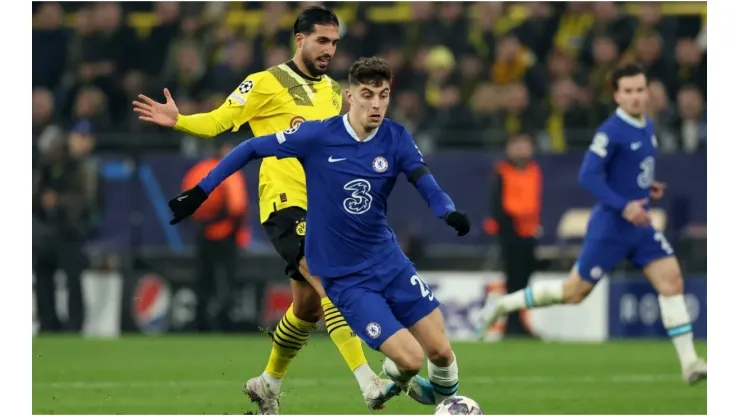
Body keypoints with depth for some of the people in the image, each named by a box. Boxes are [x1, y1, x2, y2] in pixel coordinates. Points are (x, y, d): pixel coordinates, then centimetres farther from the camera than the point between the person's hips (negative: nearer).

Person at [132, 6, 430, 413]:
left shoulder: (332, 92, 17)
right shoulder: (267, 83, -4)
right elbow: (219, 120, -7)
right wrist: (178, 121, -23)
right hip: (284, 202, -8)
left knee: (309, 306, 13)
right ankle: (368, 383, -31)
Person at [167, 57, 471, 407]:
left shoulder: (396, 139, -6)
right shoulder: (318, 136, -14)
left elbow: (428, 186, -16)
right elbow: (251, 149, -4)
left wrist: (449, 212, -38)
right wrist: (201, 192, -3)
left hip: (390, 263, 3)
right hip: (343, 276, -3)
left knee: (441, 351, 0)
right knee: (410, 359, -14)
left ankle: (448, 401, 34)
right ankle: (392, 379, 24)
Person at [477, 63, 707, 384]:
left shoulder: (647, 127, 9)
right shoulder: (611, 132, -18)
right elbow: (588, 176, -24)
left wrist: (647, 187, 9)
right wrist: (624, 207, -30)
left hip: (640, 225, 7)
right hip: (610, 226, -7)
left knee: (672, 280, -7)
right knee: (574, 292, 3)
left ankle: (689, 362, -7)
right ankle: (502, 304, 21)